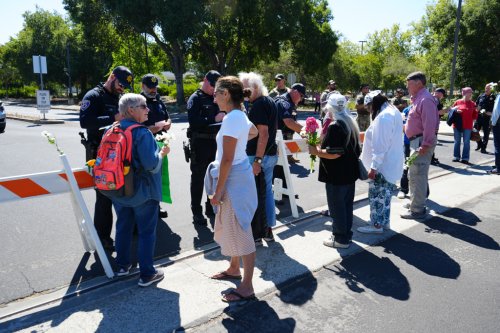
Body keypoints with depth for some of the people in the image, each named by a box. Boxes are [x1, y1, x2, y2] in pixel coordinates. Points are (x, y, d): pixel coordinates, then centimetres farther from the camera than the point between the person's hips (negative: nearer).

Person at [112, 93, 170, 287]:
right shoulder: (142, 133, -21)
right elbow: (151, 165, -27)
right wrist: (162, 153, -9)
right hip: (143, 191, -7)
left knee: (123, 227, 21)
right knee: (146, 231, 6)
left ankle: (123, 265, 35)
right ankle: (147, 274, 15)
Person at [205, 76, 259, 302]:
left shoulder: (232, 118, -19)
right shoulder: (240, 116, 9)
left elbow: (227, 160, -22)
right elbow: (254, 132, 34)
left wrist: (217, 191, -18)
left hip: (234, 179, -10)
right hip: (237, 176, 10)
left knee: (240, 231, -1)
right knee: (227, 226, 22)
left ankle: (247, 287, 11)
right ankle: (234, 269, 41)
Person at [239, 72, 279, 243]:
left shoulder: (259, 105, -17)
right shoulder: (270, 102, 13)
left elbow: (263, 134, -23)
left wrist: (257, 160, -24)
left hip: (258, 155, -10)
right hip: (271, 154, 10)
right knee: (267, 190, 15)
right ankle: (268, 229, 24)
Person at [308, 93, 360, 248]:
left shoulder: (335, 126, -19)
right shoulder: (351, 123, 9)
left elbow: (334, 153, -26)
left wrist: (316, 151, -14)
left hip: (337, 175, -9)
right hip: (349, 172, 9)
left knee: (337, 206, 3)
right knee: (347, 205, 17)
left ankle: (341, 238, 13)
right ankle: (346, 233, 30)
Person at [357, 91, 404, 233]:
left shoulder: (383, 117, -22)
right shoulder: (393, 111, 11)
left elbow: (380, 145, -24)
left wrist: (373, 167, -21)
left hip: (383, 165, -10)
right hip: (391, 164, 10)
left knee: (376, 195, 2)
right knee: (385, 194, 18)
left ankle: (377, 225, 13)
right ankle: (385, 222, 29)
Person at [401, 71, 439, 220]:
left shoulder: (426, 99, -16)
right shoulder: (418, 98, 16)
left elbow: (429, 124, -24)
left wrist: (425, 145, -26)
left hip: (422, 142, -11)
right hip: (416, 141, 11)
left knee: (417, 176, -7)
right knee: (414, 174, 20)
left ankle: (417, 210, 1)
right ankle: (415, 202, 34)